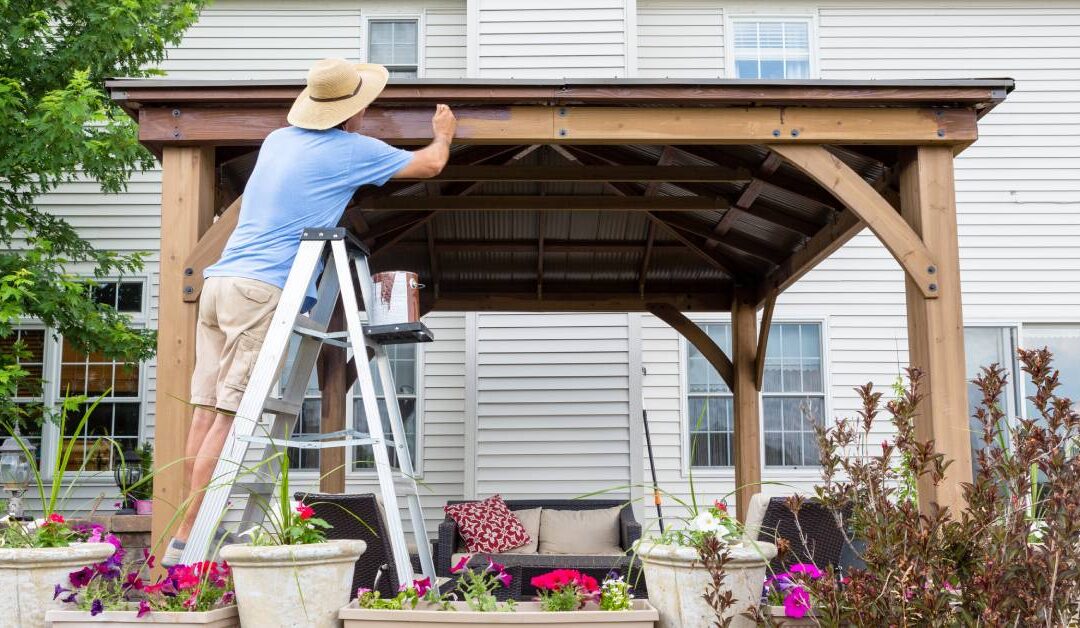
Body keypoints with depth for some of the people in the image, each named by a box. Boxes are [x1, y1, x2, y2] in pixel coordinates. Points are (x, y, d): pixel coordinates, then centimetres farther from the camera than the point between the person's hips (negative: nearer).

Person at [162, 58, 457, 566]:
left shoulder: (279, 139, 20)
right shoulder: (351, 150, 1)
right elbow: (430, 165, 15)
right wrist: (443, 134, 36)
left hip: (219, 281, 8)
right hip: (263, 289, -8)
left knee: (208, 411, 4)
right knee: (231, 415, -9)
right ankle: (187, 538, -11)